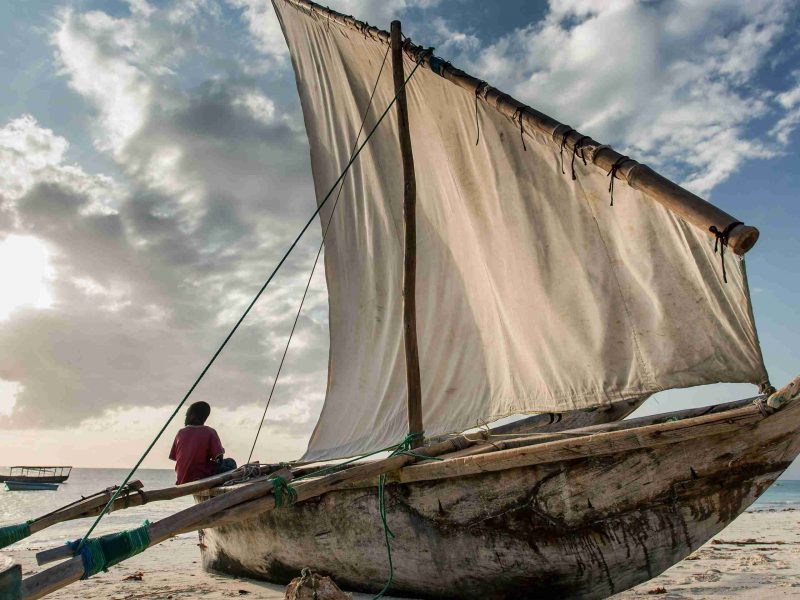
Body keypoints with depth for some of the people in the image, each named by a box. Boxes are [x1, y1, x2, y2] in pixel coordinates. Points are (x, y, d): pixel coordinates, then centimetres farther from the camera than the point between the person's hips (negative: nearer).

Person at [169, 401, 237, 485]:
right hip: (201, 477, -6)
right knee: (230, 463, 9)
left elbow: (173, 457, 7)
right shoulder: (209, 432, -9)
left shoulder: (180, 433, 2)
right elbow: (219, 458, -13)